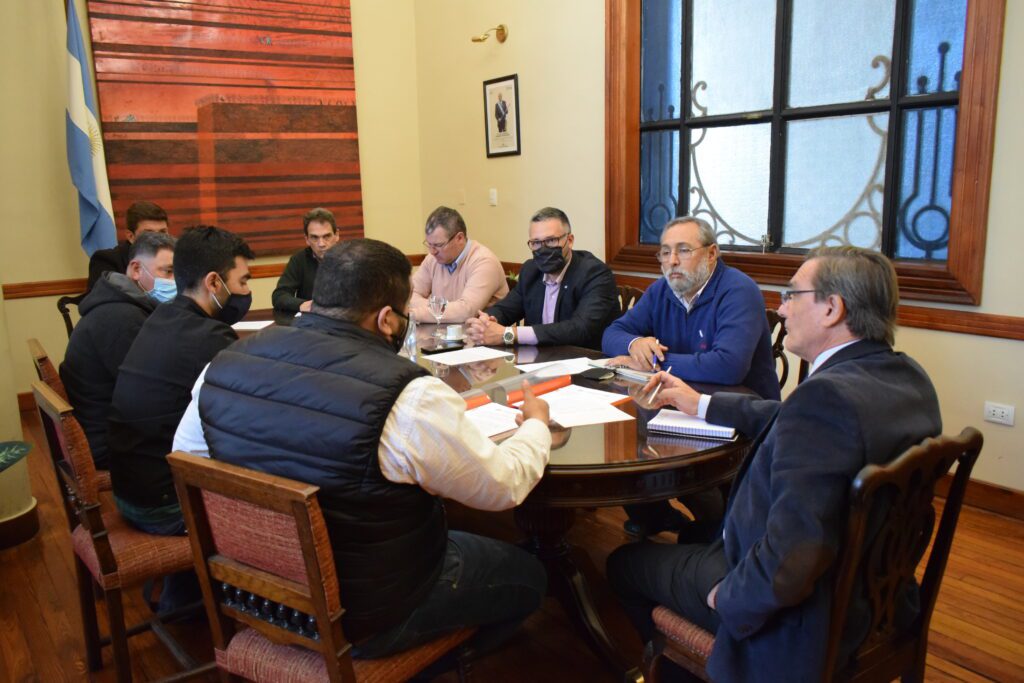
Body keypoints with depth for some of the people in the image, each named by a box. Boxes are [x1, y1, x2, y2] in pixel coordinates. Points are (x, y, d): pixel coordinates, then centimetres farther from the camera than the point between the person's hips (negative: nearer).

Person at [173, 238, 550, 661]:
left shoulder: (227, 363, -12)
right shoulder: (408, 398, -29)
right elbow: (503, 488, -15)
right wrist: (536, 425, 5)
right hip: (371, 613, -6)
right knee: (526, 574, 19)